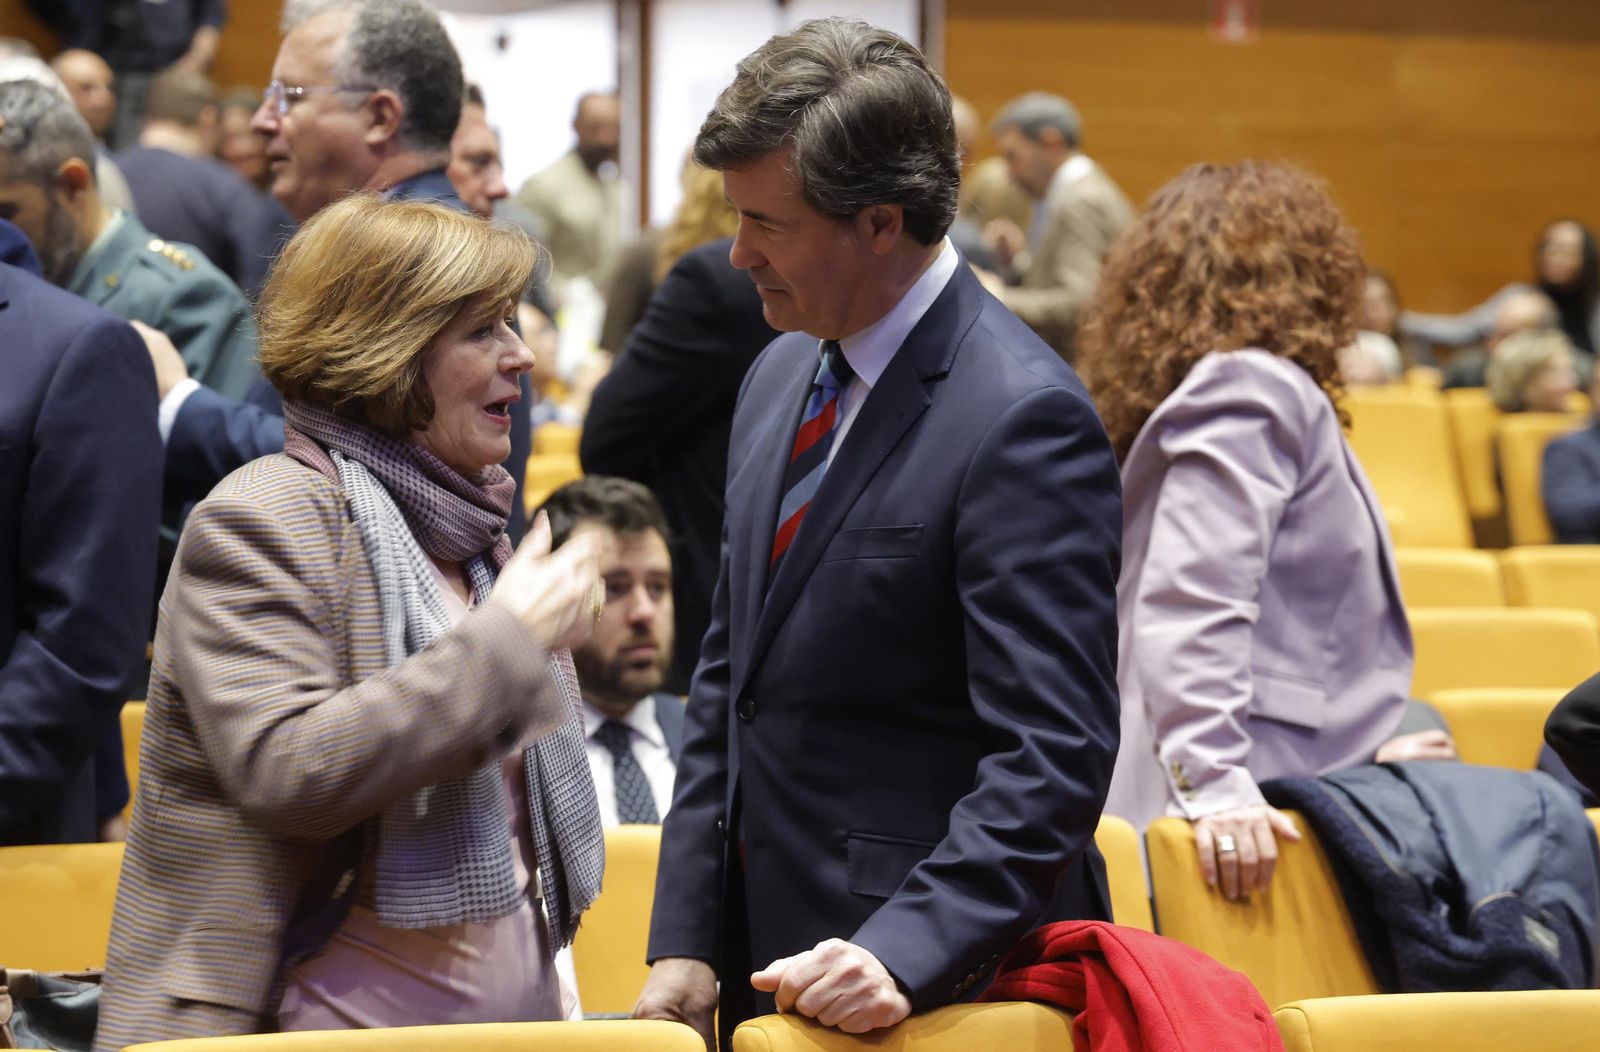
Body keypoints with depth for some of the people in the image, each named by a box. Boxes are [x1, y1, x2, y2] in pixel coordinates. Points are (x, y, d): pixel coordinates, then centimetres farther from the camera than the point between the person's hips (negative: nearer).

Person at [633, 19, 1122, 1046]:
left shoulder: (1024, 418, -17)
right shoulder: (780, 378, 9)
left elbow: (1054, 757, -21)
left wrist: (902, 956, -28)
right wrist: (686, 943, 7)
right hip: (766, 965, 7)